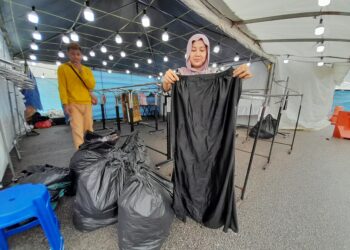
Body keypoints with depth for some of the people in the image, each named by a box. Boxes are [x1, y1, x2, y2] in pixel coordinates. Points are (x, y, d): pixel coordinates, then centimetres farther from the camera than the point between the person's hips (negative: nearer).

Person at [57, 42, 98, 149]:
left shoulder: (87, 70, 15)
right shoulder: (63, 68, 6)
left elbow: (92, 86, 2)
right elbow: (62, 88, -1)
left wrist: (81, 71, -6)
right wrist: (65, 104, -11)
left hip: (87, 103, 3)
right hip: (73, 104, -3)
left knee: (89, 129, 7)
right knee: (77, 130, -9)